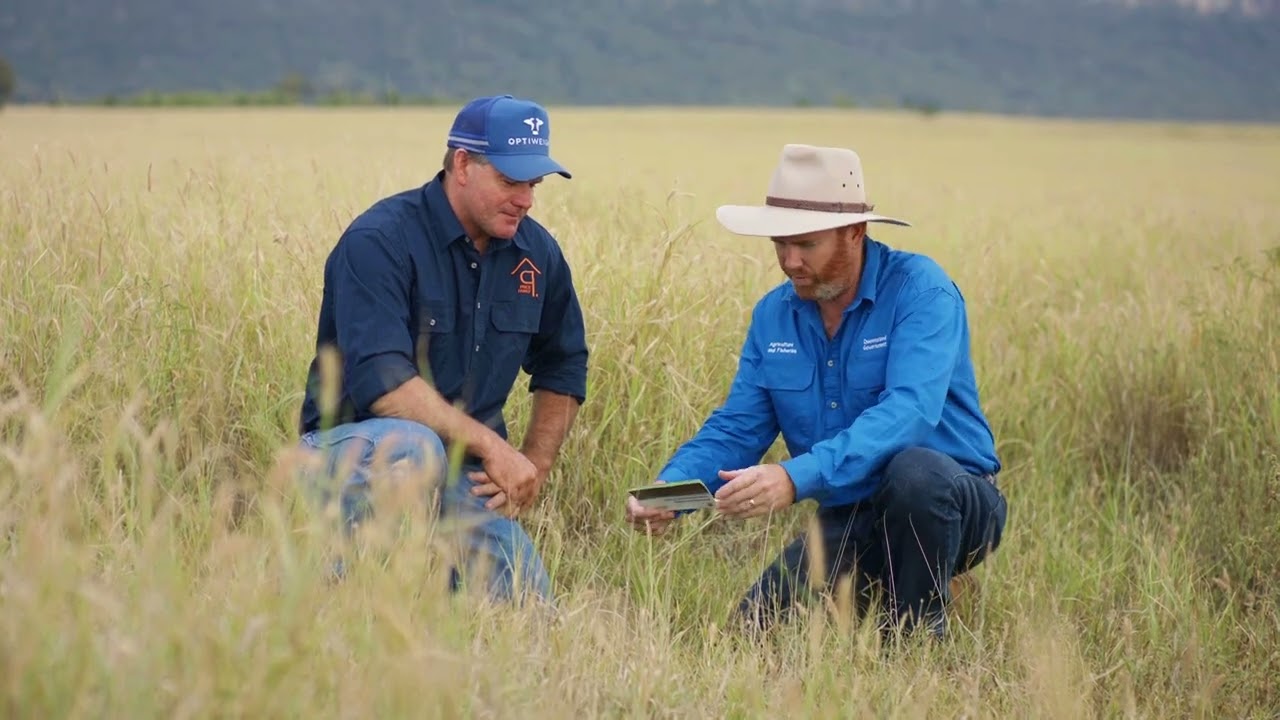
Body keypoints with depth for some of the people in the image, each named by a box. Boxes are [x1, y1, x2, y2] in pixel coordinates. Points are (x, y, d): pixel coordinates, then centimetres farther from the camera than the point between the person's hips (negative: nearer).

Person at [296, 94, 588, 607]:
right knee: (413, 446, -40)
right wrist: (491, 445, -26)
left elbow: (562, 367, 19)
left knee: (527, 602, -12)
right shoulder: (379, 241, -16)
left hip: (462, 472, 6)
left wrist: (534, 467, 5)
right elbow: (381, 381, -27)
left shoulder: (536, 253, 4)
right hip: (352, 444, -6)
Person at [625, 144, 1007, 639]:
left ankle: (918, 636, -12)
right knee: (757, 629, -12)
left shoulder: (920, 291, -18)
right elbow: (735, 430, 2)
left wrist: (797, 477, -45)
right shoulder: (773, 315, 3)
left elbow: (909, 412, -33)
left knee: (914, 469, -37)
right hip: (847, 521, 5)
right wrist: (669, 488, -20)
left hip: (950, 502, -5)